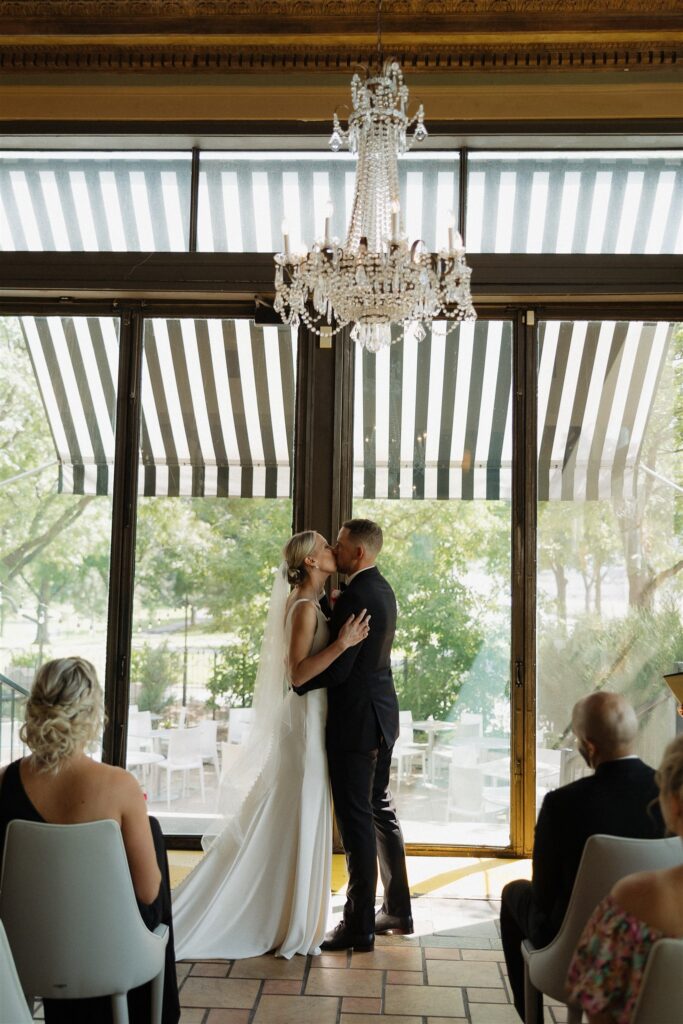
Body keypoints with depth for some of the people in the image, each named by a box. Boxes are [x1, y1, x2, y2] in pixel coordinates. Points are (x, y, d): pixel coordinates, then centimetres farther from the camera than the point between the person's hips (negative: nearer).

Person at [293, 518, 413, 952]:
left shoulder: (356, 596, -21)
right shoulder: (382, 589, 10)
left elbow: (338, 668, -22)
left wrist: (296, 684, -7)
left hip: (355, 720, -10)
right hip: (382, 714, 10)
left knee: (356, 819, -3)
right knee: (381, 810, 18)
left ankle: (359, 926, 6)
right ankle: (398, 909, 29)